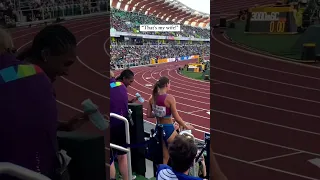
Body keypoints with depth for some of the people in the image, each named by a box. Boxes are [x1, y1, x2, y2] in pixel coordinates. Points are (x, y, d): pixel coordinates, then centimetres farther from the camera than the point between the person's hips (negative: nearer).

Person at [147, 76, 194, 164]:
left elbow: (148, 115, 5)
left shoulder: (152, 97, -1)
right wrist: (186, 126, -1)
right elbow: (176, 118, -15)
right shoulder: (169, 98, -18)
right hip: (168, 129, -6)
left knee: (165, 157, 18)